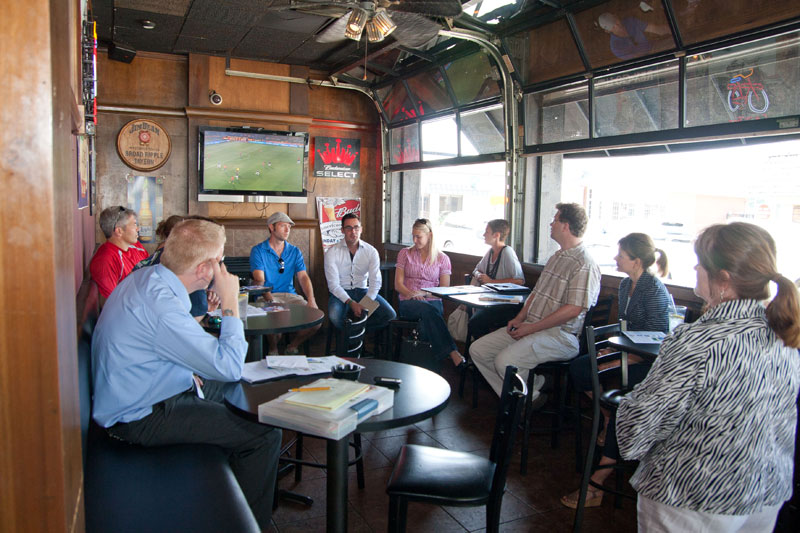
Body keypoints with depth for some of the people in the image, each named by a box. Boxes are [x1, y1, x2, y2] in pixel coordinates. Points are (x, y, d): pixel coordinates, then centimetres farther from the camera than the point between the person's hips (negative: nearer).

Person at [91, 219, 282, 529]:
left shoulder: (146, 277, -1)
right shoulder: (162, 306, -32)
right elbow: (231, 367, -27)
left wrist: (189, 372, 4)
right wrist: (230, 303, -21)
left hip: (131, 395, 10)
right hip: (139, 417, -10)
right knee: (265, 435, -16)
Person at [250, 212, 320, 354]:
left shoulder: (295, 251, 13)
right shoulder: (258, 251, 1)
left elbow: (303, 277, 2)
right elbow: (259, 280, -10)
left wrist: (311, 299, -17)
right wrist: (271, 301, -29)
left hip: (290, 294, 4)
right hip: (268, 296, -4)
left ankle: (293, 345, 7)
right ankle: (273, 348, -2)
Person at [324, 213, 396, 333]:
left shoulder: (371, 251, -2)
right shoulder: (332, 253, -8)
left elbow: (375, 282, -6)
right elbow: (333, 284, -12)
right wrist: (351, 303, -25)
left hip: (363, 291, 3)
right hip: (341, 293, -2)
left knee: (390, 315, -20)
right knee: (334, 317, -35)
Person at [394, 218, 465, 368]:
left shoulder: (442, 258, 13)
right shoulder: (405, 253, 15)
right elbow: (398, 284, 8)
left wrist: (424, 293, -10)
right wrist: (411, 294, -13)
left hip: (433, 301, 1)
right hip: (408, 302, -1)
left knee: (428, 320, -38)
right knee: (428, 310, -37)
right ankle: (453, 353, -47)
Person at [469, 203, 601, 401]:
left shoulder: (584, 264, -14)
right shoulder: (557, 257, 18)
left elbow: (573, 310, -21)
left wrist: (530, 328, -18)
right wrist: (519, 318, 6)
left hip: (561, 335, -10)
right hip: (532, 327, 10)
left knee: (505, 361, -29)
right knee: (478, 349, 0)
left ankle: (532, 400, 0)